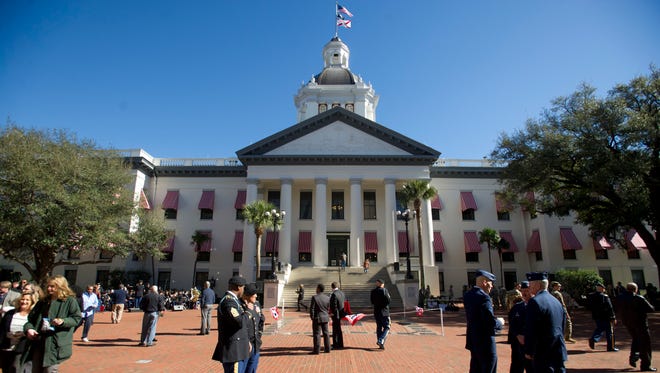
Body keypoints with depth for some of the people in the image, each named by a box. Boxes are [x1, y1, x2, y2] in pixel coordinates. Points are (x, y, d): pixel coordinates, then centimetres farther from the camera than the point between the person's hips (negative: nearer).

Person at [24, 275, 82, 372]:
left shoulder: (70, 301, -6)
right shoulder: (43, 302, 13)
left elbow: (77, 318, -9)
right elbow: (31, 318, 18)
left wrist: (63, 321, -25)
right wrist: (29, 328, -1)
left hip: (56, 344, -6)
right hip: (38, 341, 6)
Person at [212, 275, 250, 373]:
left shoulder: (234, 300, 14)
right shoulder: (228, 301, -19)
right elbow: (240, 322, -30)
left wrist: (247, 341, 17)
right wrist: (248, 311, -13)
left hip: (239, 349, 10)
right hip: (233, 350, -10)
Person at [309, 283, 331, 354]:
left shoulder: (314, 297, -16)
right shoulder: (327, 297, -1)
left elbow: (312, 308, -14)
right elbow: (328, 308, 6)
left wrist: (312, 317, -4)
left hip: (317, 318, -5)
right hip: (325, 317, 5)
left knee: (317, 334, 2)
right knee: (326, 333, 14)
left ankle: (316, 350, 5)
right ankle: (327, 349, 20)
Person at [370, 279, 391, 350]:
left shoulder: (373, 292, 4)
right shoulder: (384, 290, -12)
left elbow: (372, 302, 11)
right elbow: (389, 300, -14)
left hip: (376, 312, 5)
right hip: (384, 312, -5)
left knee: (379, 327, 14)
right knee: (386, 327, 2)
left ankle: (380, 344, 17)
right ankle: (381, 340, -16)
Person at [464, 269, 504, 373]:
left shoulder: (468, 295, 6)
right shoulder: (483, 297, -21)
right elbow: (491, 322, -24)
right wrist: (500, 322, -5)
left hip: (473, 341, 8)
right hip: (485, 342, -8)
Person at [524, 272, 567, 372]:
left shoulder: (535, 301, -17)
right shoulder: (556, 301, 9)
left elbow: (531, 330, -18)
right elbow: (562, 326, 17)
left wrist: (529, 352, -9)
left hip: (543, 355, -8)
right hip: (559, 353, 8)